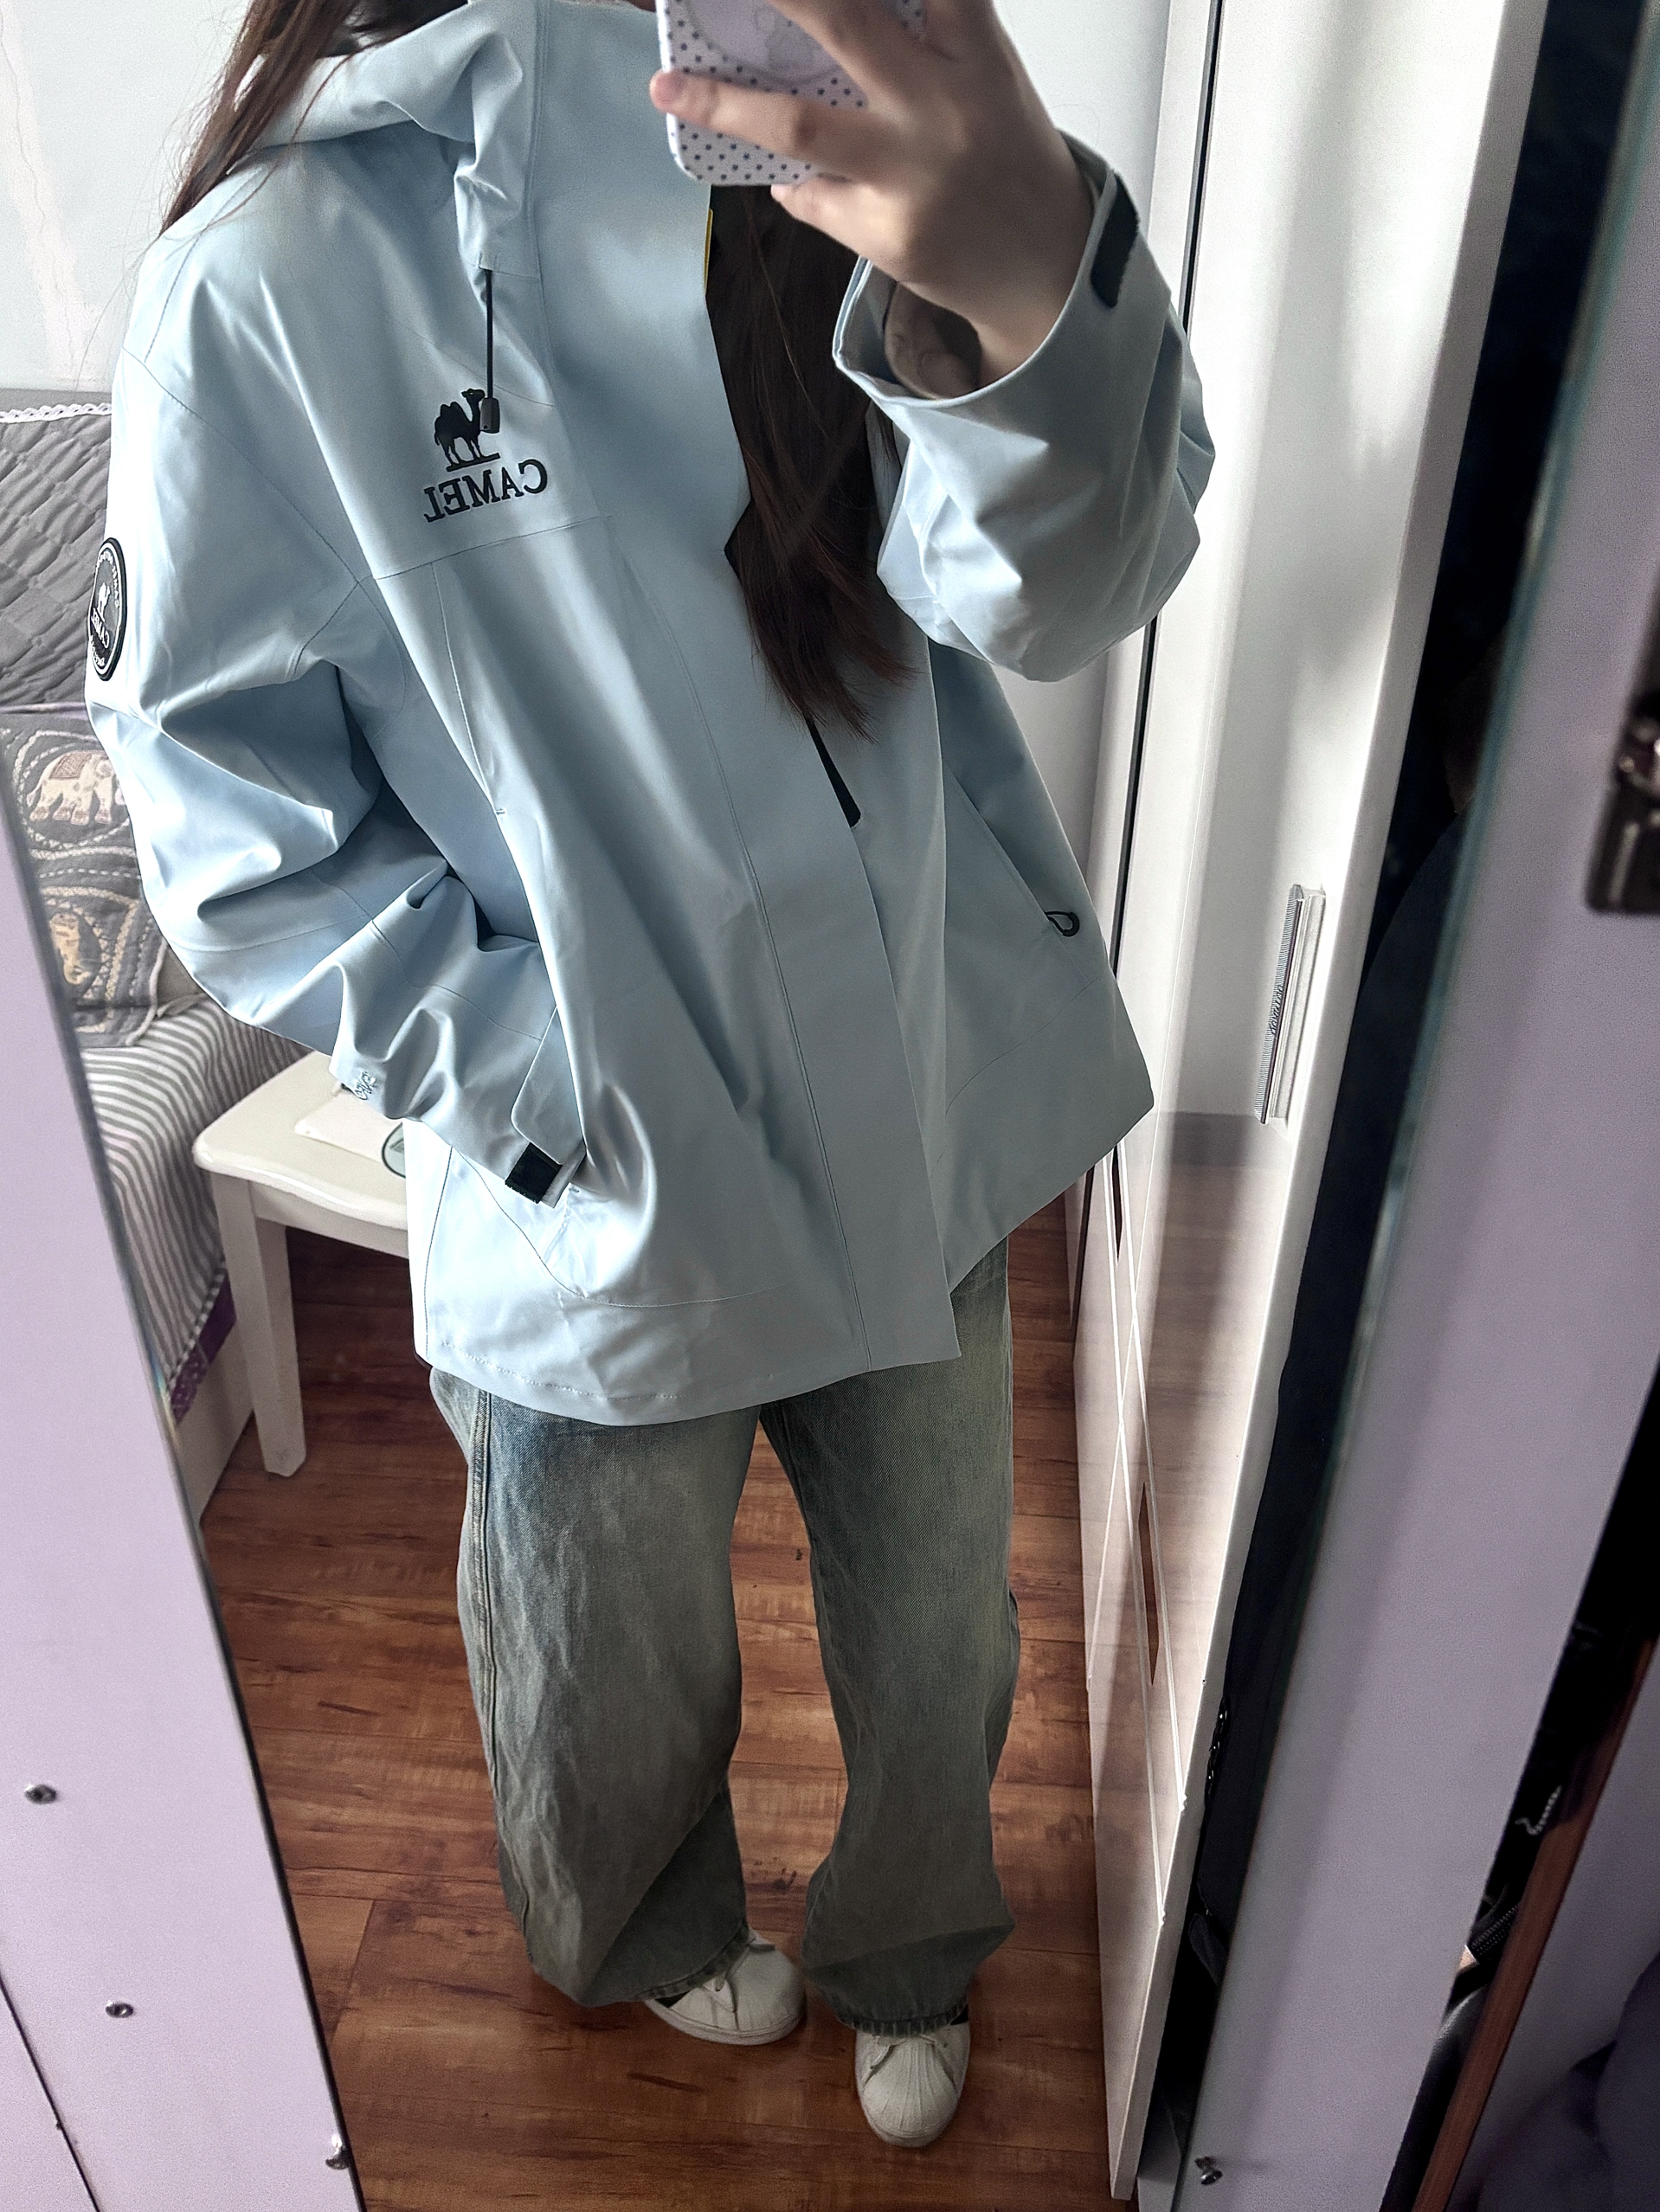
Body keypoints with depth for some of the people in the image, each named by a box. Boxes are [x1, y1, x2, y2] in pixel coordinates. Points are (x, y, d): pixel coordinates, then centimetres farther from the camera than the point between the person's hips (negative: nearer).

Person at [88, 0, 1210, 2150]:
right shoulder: (269, 277, -13)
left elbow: (1055, 578, -21)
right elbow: (238, 820, -10)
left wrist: (1032, 279, -43)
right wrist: (566, 1087, -18)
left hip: (921, 1129, 4)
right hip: (600, 1216, -3)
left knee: (935, 1627, 24)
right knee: (619, 1674, 24)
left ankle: (902, 1949, 58)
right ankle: (650, 1932, 61)